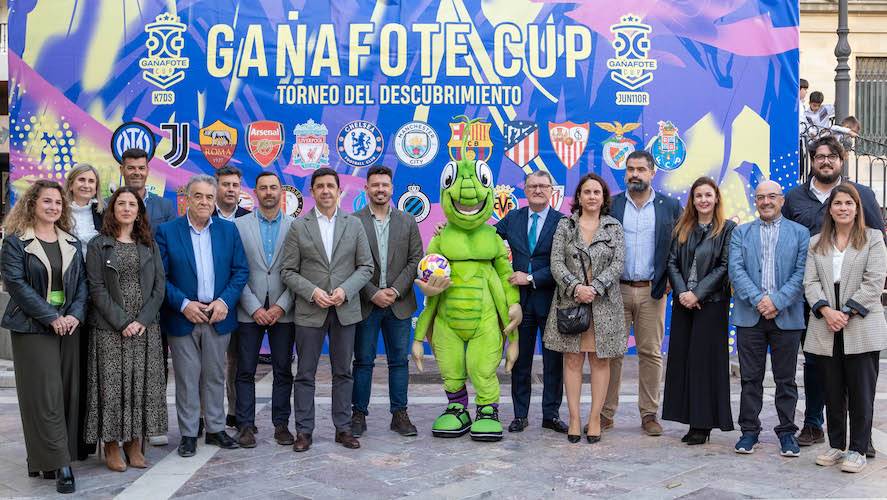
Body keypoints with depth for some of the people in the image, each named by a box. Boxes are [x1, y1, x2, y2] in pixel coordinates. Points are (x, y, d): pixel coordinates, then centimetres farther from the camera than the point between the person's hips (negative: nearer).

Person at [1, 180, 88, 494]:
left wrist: (75, 314, -9)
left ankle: (46, 458, 15)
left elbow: (81, 281, 8)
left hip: (69, 325, 5)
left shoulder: (71, 241, 12)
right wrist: (51, 318, -16)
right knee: (45, 395, -6)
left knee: (68, 392, 3)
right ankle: (60, 465, -6)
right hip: (33, 327, -5)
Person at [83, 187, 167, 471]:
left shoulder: (149, 245, 10)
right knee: (112, 386, -1)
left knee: (143, 386, 3)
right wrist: (122, 322, -13)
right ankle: (112, 448, 9)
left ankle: (135, 445, 13)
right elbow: (97, 289, -4)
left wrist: (143, 320, -9)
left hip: (146, 328, 3)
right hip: (110, 329, -2)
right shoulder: (98, 245, 2)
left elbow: (160, 285, 4)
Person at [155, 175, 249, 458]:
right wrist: (184, 304, -16)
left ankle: (216, 429, 23)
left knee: (215, 376, 12)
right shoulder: (167, 231, -3)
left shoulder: (228, 230, 4)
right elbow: (160, 276, -6)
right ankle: (188, 434, 15)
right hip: (183, 317, -2)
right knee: (187, 378, 5)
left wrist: (225, 301, -11)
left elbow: (240, 271, 3)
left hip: (218, 316, 2)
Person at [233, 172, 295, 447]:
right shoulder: (239, 225, 3)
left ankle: (281, 424, 15)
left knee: (283, 371, 6)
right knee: (245, 371, 3)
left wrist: (281, 306, -9)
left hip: (283, 311, 0)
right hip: (249, 311, 0)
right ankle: (246, 425, 11)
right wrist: (254, 308, -9)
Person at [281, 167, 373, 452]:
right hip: (309, 310, -1)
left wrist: (345, 290, -11)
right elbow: (288, 272, 1)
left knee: (343, 372, 9)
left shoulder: (354, 224, 6)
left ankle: (343, 428, 17)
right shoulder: (298, 227, 2)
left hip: (346, 309, 1)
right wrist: (313, 292, -14)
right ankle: (304, 430, 12)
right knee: (305, 374, 3)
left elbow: (366, 266, 4)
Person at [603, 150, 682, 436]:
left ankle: (649, 414, 14)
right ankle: (606, 414, 10)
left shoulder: (670, 206, 6)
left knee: (651, 353, 4)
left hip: (652, 291, 0)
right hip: (616, 289, 0)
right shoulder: (611, 205, 6)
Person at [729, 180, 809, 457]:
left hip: (786, 317, -1)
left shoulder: (800, 233, 7)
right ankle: (749, 430, 15)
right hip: (750, 316, 1)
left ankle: (787, 431, 17)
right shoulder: (741, 233, 10)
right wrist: (758, 299, -14)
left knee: (786, 379, 7)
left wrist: (777, 301, -14)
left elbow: (802, 273, -3)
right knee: (750, 378, 6)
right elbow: (736, 270, -1)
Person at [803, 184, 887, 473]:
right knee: (833, 392, 9)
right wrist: (826, 311, -12)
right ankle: (836, 446, 19)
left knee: (861, 392, 0)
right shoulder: (816, 243, 14)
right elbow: (810, 282, 5)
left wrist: (847, 313, -13)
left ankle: (858, 450, 9)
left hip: (862, 328, -3)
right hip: (826, 330, 3)